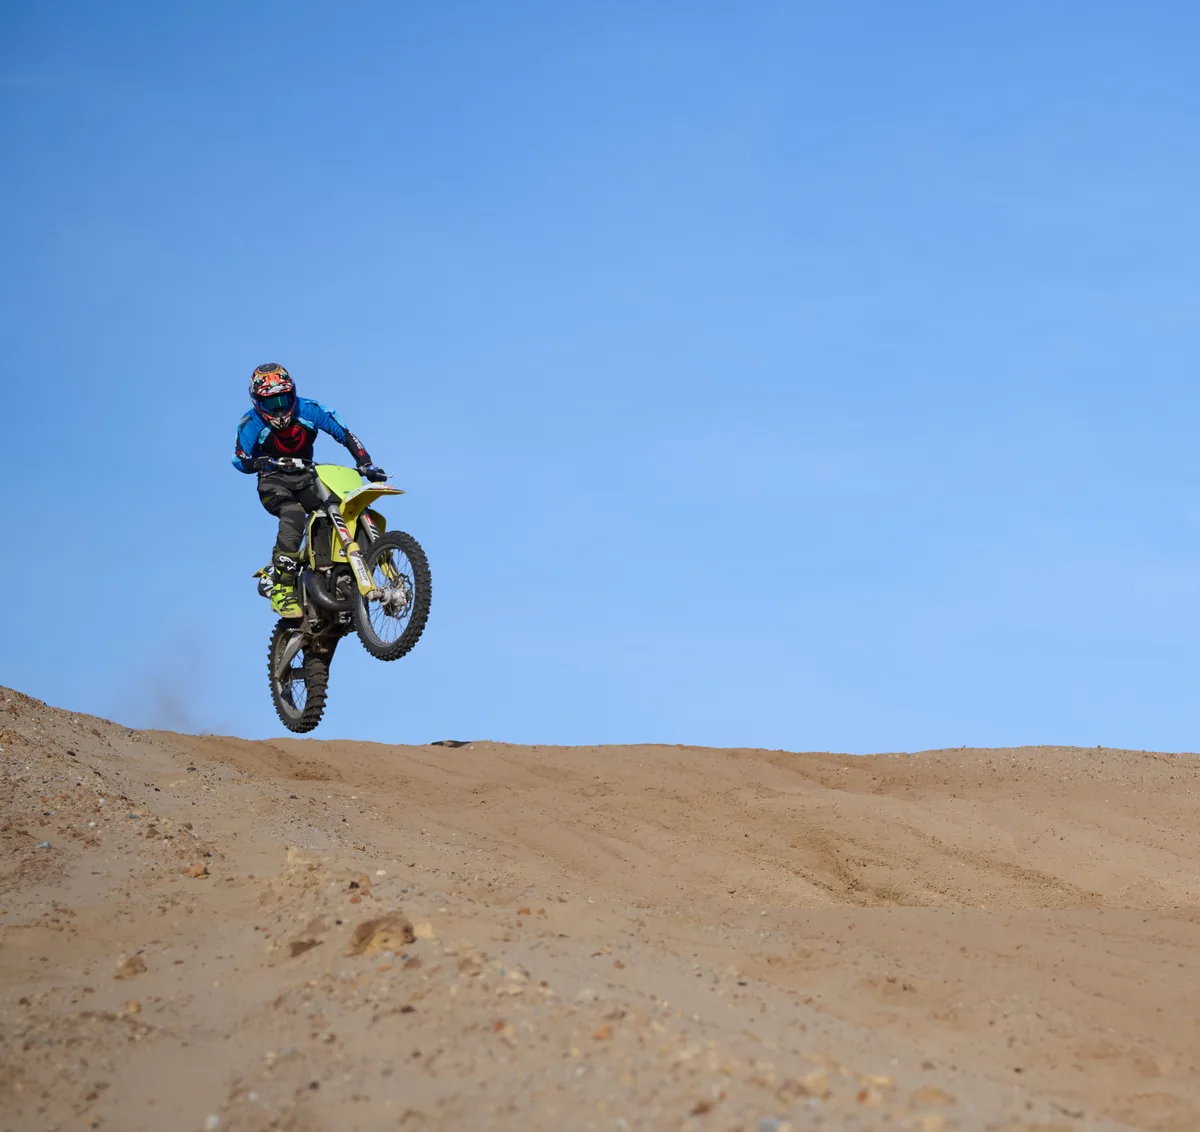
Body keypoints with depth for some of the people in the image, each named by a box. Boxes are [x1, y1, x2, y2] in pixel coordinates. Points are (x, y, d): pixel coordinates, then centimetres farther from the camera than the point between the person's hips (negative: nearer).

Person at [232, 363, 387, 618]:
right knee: (293, 515, -36)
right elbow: (239, 458, -22)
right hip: (274, 482, -4)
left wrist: (365, 464, -18)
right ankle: (282, 588, -36)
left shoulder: (309, 410, -5)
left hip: (306, 477, 4)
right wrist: (258, 463, -44)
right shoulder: (251, 423, -11)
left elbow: (344, 434, -5)